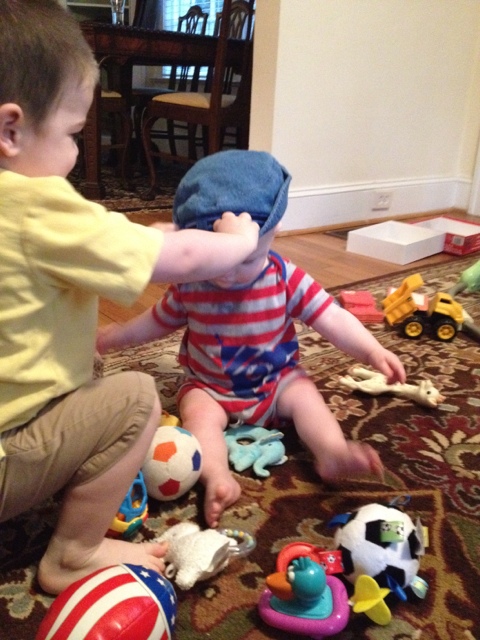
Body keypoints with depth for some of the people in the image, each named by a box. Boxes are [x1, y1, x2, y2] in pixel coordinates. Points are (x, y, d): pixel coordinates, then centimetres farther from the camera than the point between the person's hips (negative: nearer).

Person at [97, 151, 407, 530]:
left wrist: (373, 350, -27)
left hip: (276, 379, 1)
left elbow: (332, 320, -15)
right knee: (200, 414, -27)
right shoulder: (189, 286, -9)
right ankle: (219, 479, -45)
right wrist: (114, 336, 10)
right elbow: (158, 322, 8)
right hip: (209, 388, 0)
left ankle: (333, 451, -40)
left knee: (305, 395, -22)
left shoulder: (286, 279, -13)